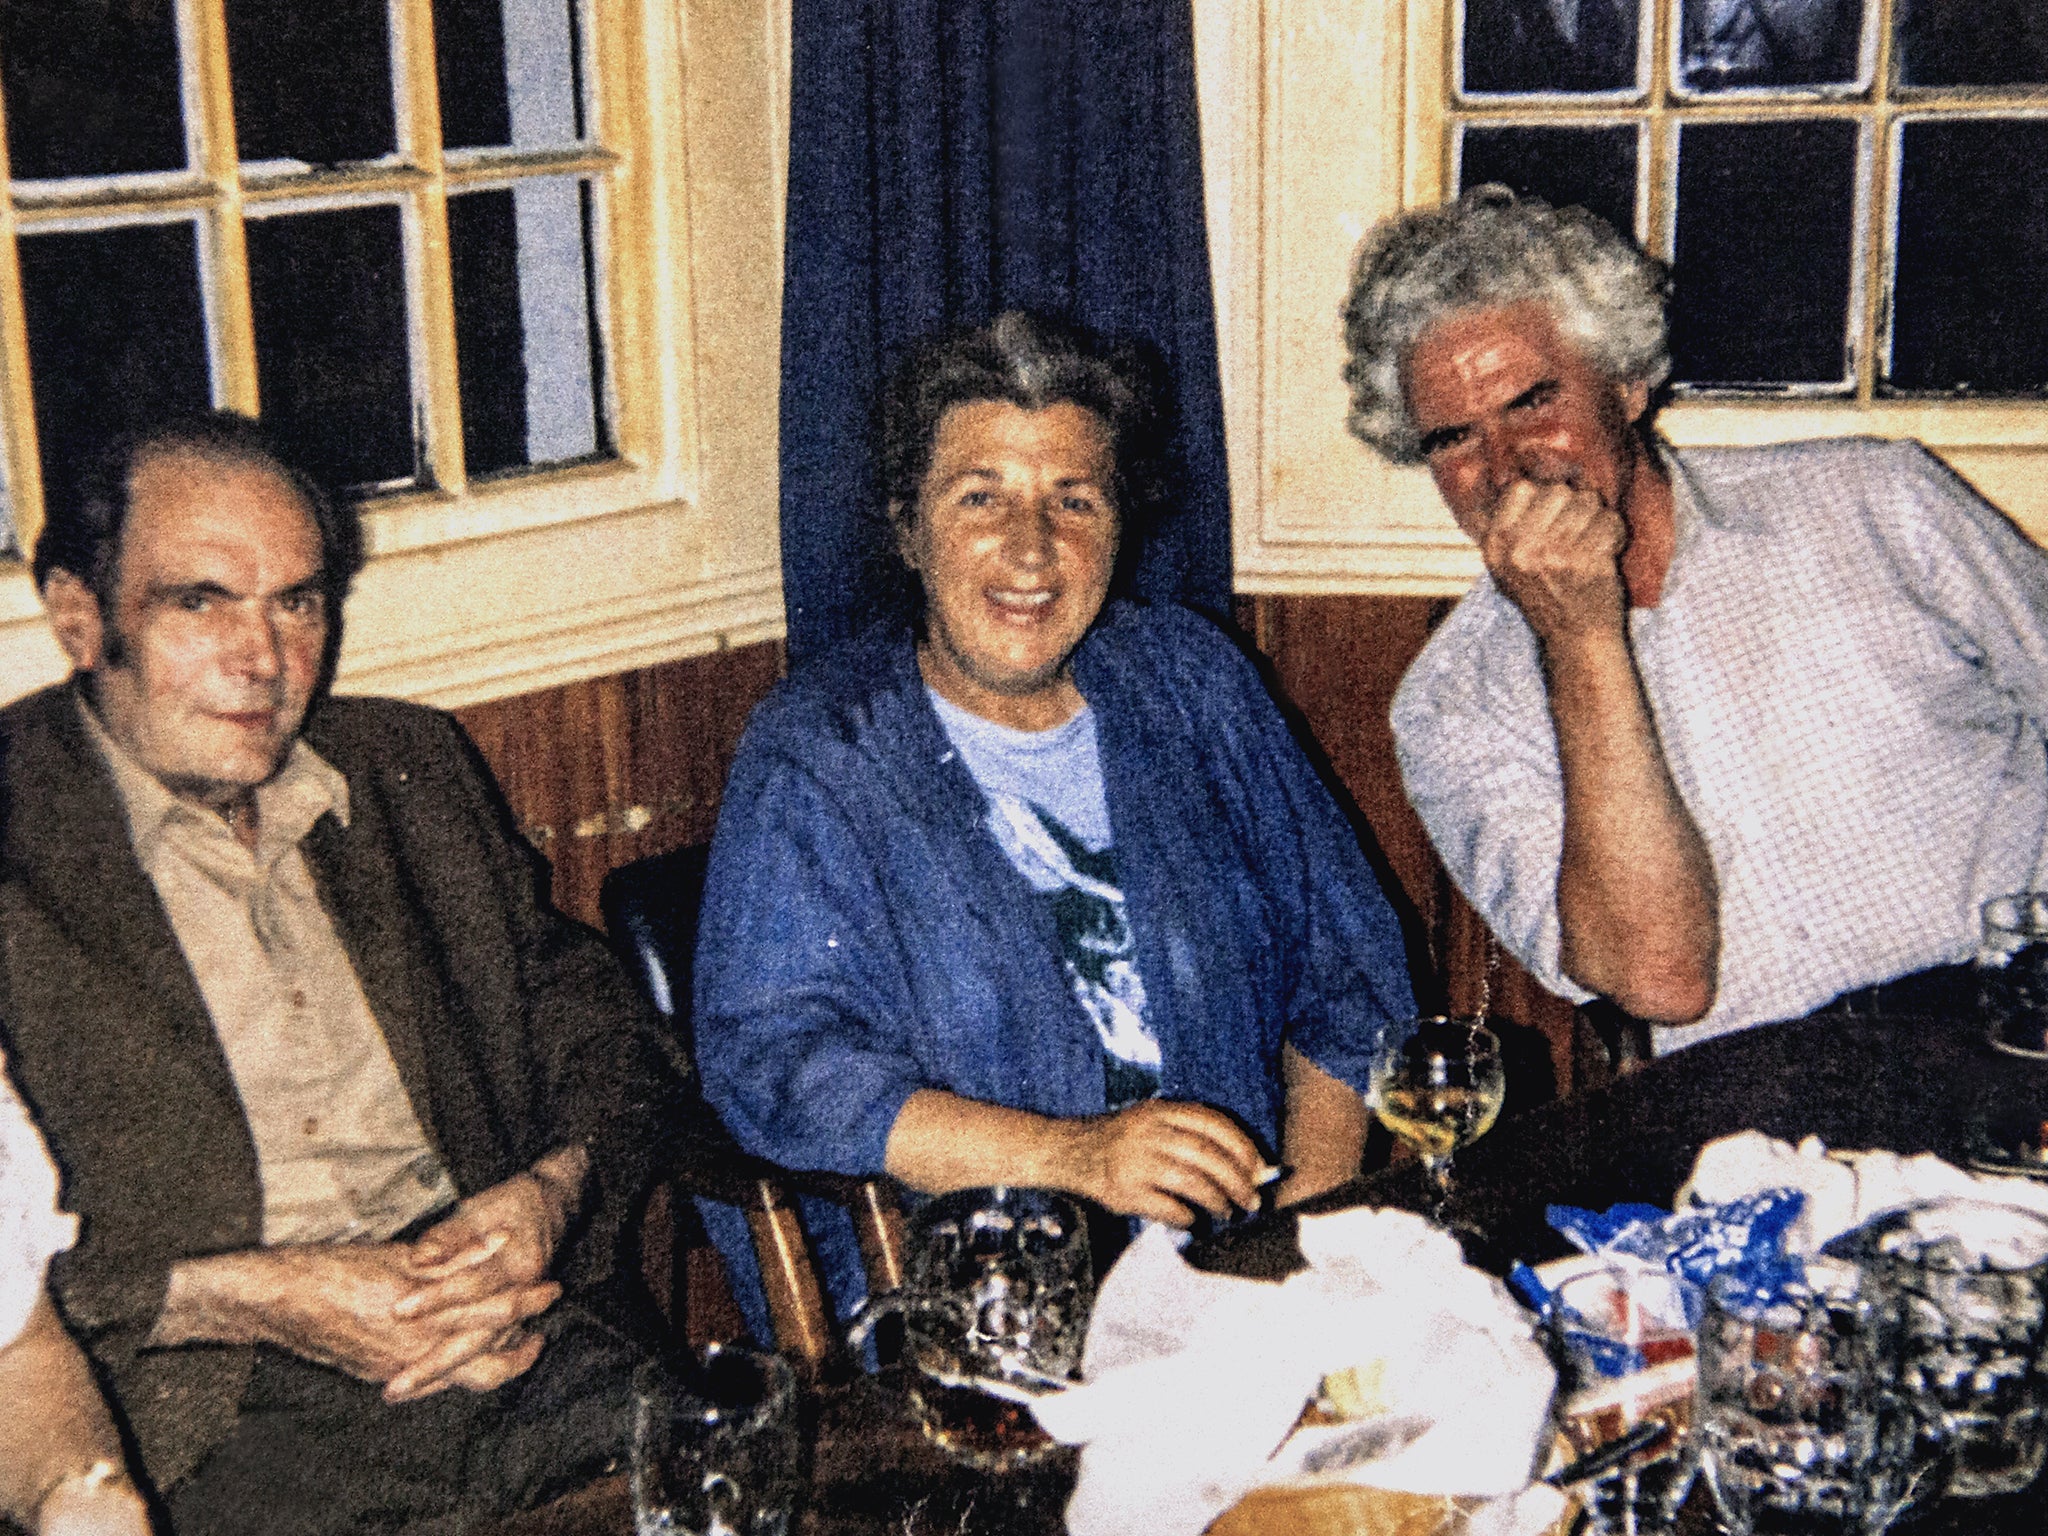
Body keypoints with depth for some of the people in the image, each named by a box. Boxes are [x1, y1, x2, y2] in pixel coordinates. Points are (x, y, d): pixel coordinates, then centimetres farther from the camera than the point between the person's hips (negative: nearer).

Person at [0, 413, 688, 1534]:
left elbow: (598, 1028, 19)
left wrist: (554, 1188, -2)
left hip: (516, 1351, 5)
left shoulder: (411, 770, 18)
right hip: (219, 1421, -4)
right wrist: (242, 1298, -16)